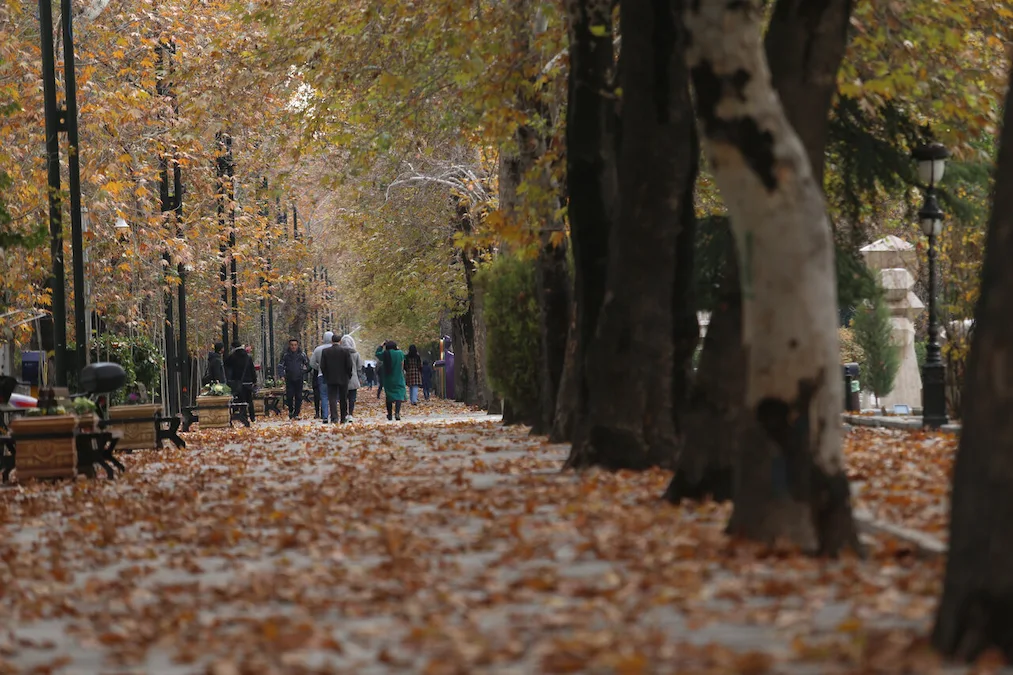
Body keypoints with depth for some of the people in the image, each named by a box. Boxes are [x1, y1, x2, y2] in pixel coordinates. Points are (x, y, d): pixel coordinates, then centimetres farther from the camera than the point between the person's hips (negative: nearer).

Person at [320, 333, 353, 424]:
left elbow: (322, 366, -1)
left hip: (331, 379, 0)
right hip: (343, 379, 0)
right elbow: (349, 365, -7)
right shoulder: (346, 351, -6)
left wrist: (326, 376, 11)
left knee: (332, 398, -2)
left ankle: (334, 417, -18)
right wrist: (349, 375, 8)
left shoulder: (325, 351, -2)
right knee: (343, 399, 10)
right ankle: (343, 418, 17)